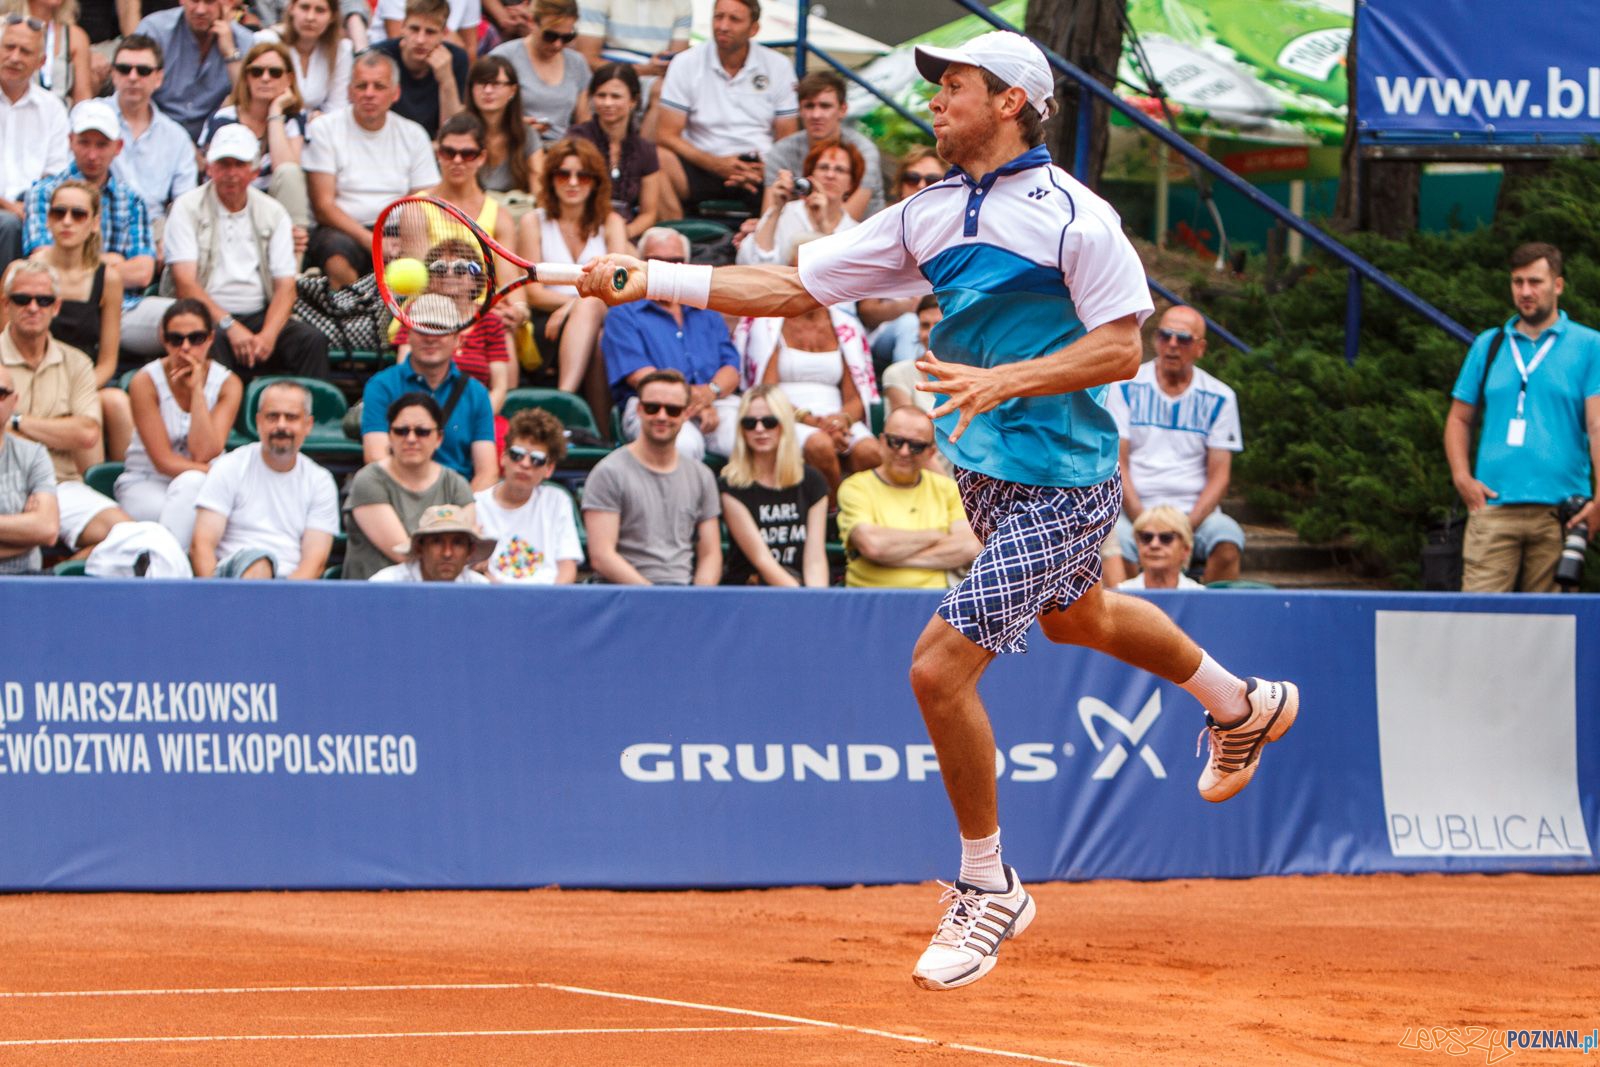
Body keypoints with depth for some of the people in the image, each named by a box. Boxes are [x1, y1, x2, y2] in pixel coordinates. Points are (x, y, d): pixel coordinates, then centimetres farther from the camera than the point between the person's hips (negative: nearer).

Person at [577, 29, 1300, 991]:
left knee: (940, 666, -14)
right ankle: (1242, 704, 58)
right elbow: (795, 286, 3)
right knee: (1076, 616, 31)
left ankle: (989, 891, 4)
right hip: (986, 471, 9)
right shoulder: (930, 216, 4)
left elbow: (1122, 348, -17)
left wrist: (1006, 380, -29)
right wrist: (654, 278, -5)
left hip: (1059, 485, -9)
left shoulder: (1073, 216, -16)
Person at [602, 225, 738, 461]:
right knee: (684, 445, -40)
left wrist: (711, 392, -10)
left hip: (716, 402, 4)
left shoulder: (706, 313, 28)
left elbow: (731, 367, 15)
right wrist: (688, 397, -16)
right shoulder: (624, 316, 14)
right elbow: (638, 374, -2)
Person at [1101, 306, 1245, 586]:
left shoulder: (1219, 398, 8)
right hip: (1135, 509, -1)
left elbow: (1219, 476, 4)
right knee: (1114, 541, -34)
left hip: (1195, 511, 1)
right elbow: (1117, 463, 0)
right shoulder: (1127, 387, 6)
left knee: (1228, 541, -31)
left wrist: (1186, 526, -13)